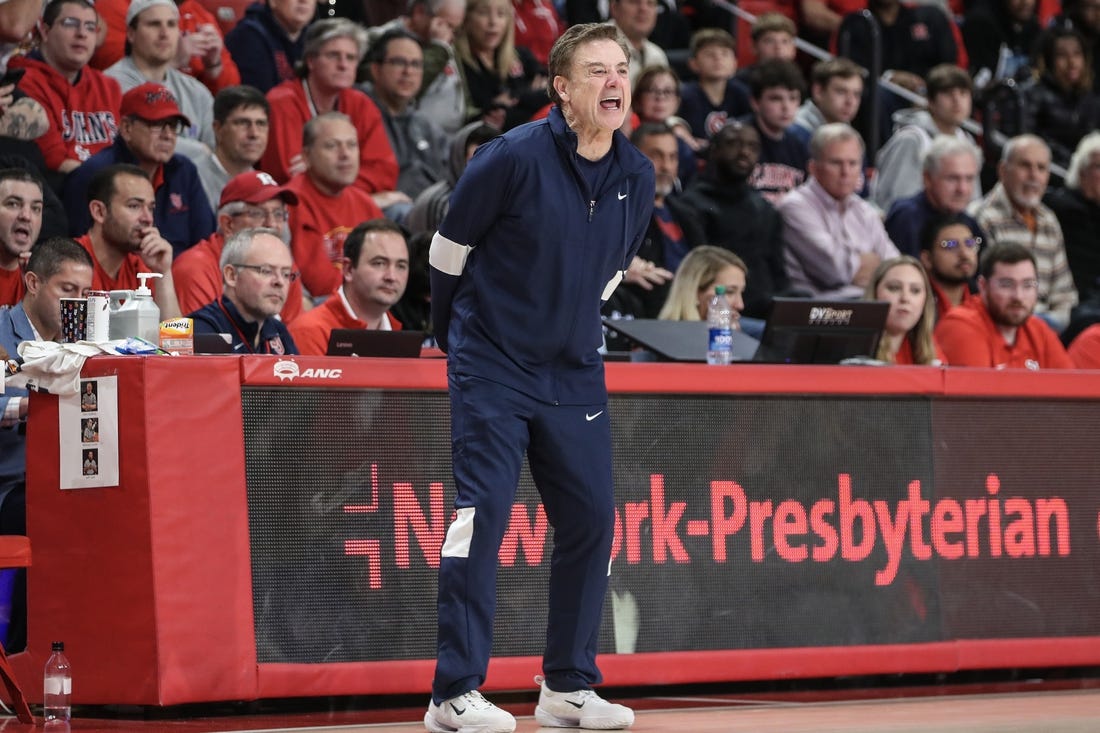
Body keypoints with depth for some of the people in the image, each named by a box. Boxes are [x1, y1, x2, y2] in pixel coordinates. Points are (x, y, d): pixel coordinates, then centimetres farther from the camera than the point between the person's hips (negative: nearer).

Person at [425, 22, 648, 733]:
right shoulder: (514, 157, -14)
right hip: (493, 367, -6)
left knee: (592, 519, 4)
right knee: (482, 514, -11)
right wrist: (454, 335, 7)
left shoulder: (638, 177, 2)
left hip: (574, 372, 6)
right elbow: (449, 247, -3)